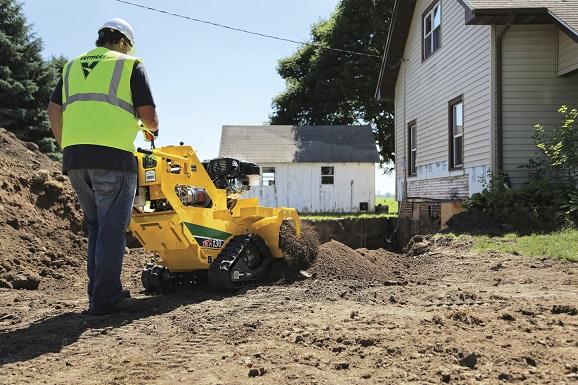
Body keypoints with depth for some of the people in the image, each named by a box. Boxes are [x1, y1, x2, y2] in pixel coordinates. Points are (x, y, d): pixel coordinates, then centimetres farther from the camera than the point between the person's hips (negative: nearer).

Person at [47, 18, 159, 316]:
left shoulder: (73, 66, 22)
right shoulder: (130, 65, 6)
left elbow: (54, 111, 15)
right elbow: (148, 115, -1)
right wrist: (151, 129, 20)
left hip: (74, 157, 6)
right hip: (112, 157, -5)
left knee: (96, 227, 17)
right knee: (111, 230, 0)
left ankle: (102, 291, 21)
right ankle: (104, 300, 1)